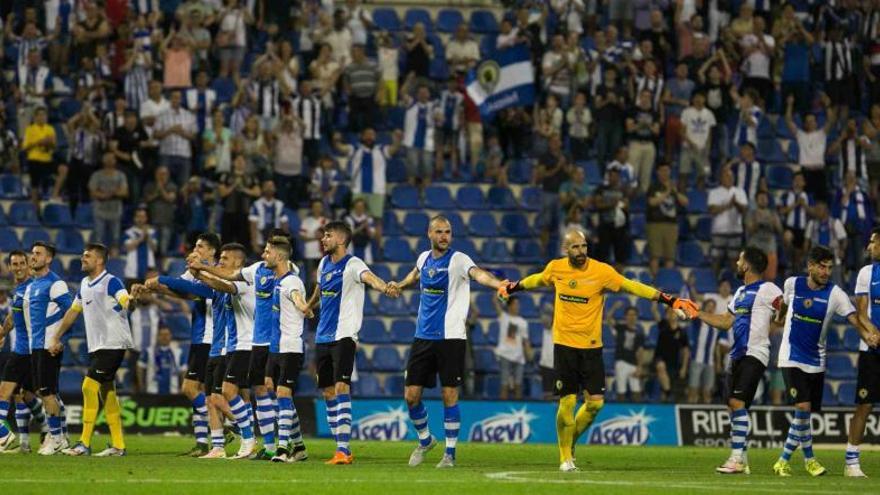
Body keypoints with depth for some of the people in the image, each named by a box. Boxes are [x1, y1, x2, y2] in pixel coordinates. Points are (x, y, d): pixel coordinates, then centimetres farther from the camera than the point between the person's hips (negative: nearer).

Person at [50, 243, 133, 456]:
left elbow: (126, 303, -27)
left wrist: (130, 301, -52)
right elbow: (74, 311, 24)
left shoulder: (111, 282, -12)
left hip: (113, 344, -8)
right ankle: (118, 445, 11)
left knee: (90, 386, -14)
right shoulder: (85, 284, 14)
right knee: (106, 392, 8)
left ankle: (84, 444, -11)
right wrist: (56, 338, 24)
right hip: (96, 346, 8)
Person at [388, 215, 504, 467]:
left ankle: (450, 452, 7)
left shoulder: (457, 260, -10)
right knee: (411, 395, 3)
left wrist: (499, 284, -50)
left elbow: (478, 273, -32)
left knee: (449, 395, -4)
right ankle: (425, 440, 27)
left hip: (450, 337, -5)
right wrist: (399, 285, 26)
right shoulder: (424, 258, 8)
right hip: (423, 337, 5)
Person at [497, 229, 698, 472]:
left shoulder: (601, 271, -9)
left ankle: (570, 443, 24)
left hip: (591, 346, 0)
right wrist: (512, 287, 36)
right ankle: (565, 457, 13)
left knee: (595, 402, -3)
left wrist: (671, 301, -15)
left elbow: (631, 286, -9)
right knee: (567, 401, -5)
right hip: (564, 344, 0)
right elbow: (538, 280, 21)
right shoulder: (555, 268, -1)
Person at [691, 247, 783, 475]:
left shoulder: (768, 290, -8)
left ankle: (737, 458, -18)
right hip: (738, 354, 9)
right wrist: (697, 313, 26)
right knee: (734, 405, 8)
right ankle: (741, 460, 14)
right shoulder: (741, 292, 20)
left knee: (738, 402, -17)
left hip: (755, 354, -9)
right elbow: (726, 321, 27)